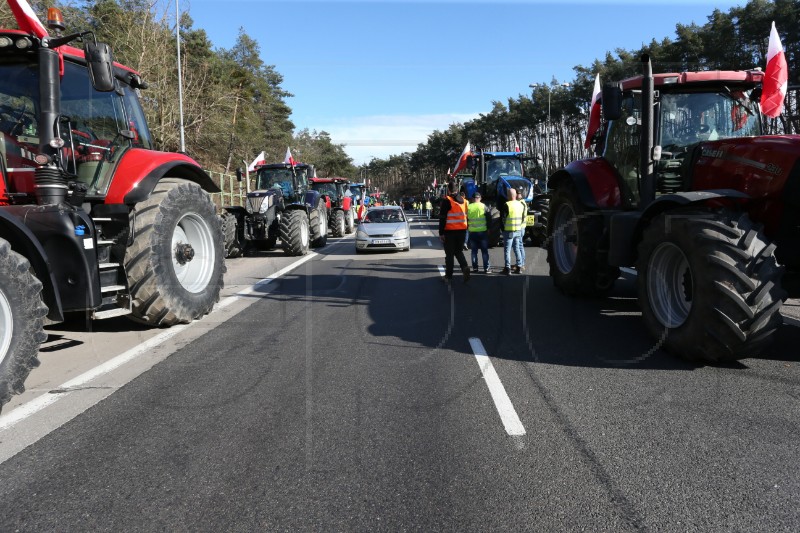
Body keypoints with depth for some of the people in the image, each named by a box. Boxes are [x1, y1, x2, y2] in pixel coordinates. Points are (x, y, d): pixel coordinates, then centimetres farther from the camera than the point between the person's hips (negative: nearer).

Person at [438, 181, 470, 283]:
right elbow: (466, 216, 13)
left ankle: (448, 276, 10)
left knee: (449, 254, 5)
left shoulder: (447, 201, -11)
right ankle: (465, 267, -6)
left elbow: (442, 218, -13)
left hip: (450, 231, -5)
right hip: (462, 230, 5)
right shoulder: (464, 201, 7)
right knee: (459, 251, 18)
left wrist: (441, 233, -9)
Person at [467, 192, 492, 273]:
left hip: (472, 232, 1)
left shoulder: (468, 207, -3)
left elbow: (465, 219, 4)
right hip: (483, 231, -1)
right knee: (484, 251, 5)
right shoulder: (484, 207, -6)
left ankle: (475, 267, 12)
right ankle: (486, 268, 3)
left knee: (474, 251, 11)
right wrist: (488, 228, 9)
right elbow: (489, 219, -3)